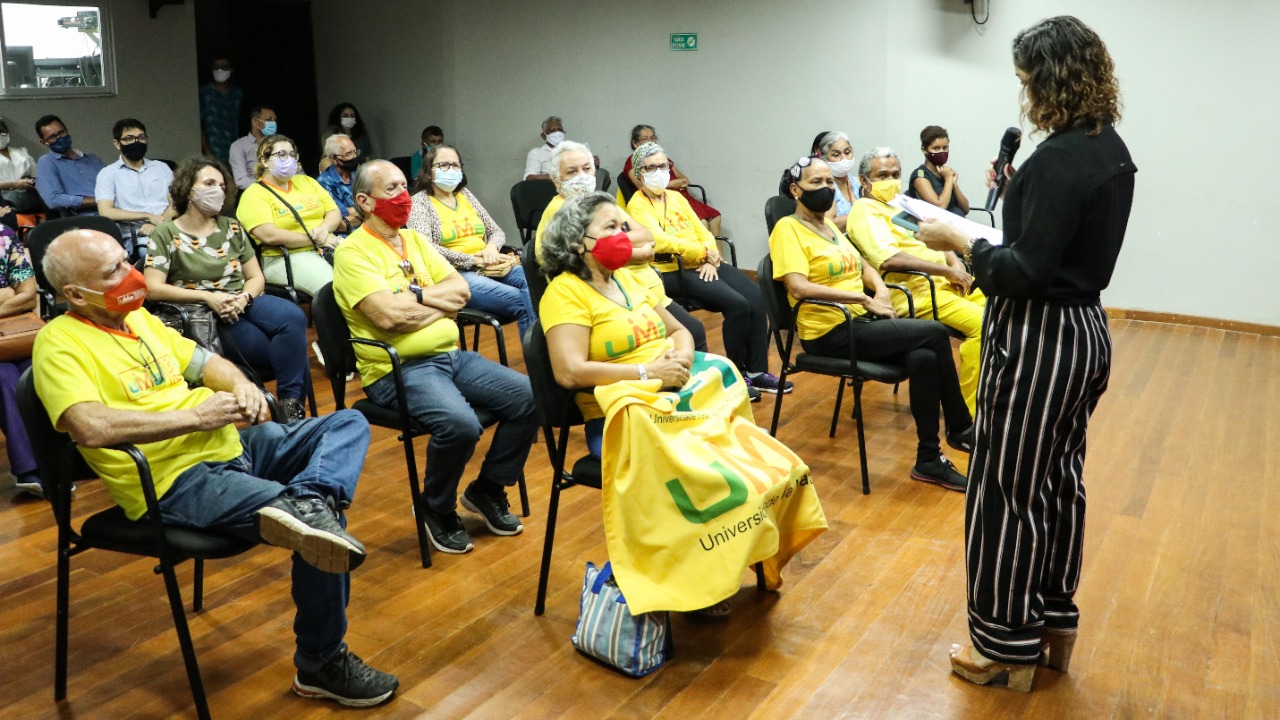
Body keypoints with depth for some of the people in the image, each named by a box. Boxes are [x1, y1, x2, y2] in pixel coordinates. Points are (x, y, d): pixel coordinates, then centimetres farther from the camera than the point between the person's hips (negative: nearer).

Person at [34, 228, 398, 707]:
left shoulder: (139, 318, 16)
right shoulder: (60, 344, -10)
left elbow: (205, 362, 22)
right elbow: (92, 428, -27)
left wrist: (241, 386, -2)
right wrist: (194, 416, -21)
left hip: (231, 444, 9)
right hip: (174, 482, -9)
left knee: (348, 423, -1)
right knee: (321, 534, -21)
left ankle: (306, 502, -33)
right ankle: (321, 665, -3)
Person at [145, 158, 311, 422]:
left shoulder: (231, 228, 15)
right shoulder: (166, 233, 2)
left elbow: (256, 277, 14)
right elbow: (153, 288, -7)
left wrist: (243, 298, -10)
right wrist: (208, 297, -15)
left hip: (243, 304, 5)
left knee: (293, 317, -31)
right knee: (290, 350, -29)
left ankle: (291, 403, -25)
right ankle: (291, 407, -13)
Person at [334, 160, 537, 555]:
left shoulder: (415, 240, 16)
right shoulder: (353, 251, -7)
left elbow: (461, 290, 7)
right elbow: (388, 315, -21)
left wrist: (416, 294, -9)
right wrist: (438, 300, -6)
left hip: (451, 356, 8)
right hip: (397, 370, -8)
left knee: (529, 396, -7)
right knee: (460, 424, -32)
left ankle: (488, 489, 14)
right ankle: (437, 510, -1)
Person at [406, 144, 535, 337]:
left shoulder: (465, 194, 21)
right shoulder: (420, 201, 4)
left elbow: (497, 231, 22)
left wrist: (492, 247, -4)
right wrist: (475, 261, -15)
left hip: (490, 268, 6)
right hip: (455, 274, -6)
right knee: (521, 301, -30)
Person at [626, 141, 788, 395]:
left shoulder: (676, 197, 19)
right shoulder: (637, 205, -4)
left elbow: (703, 232, 15)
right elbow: (660, 241, -18)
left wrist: (711, 260, -6)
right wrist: (703, 252, -11)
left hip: (703, 266, 7)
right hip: (672, 271, -7)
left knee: (756, 297, -15)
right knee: (737, 304, -24)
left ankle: (757, 372, -7)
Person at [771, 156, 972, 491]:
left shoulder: (830, 225, 18)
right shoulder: (788, 229, -8)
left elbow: (862, 265, 25)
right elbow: (799, 287, -21)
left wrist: (880, 289, 2)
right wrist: (863, 298, -20)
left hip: (862, 322, 7)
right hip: (830, 332, -7)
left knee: (924, 357, -20)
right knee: (935, 333, -17)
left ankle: (929, 460, -6)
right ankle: (961, 429, -2)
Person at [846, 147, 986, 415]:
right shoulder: (865, 209, -4)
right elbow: (889, 259, -19)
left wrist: (956, 264, 0)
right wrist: (946, 270, -16)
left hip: (946, 281, 9)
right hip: (915, 290, -9)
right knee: (980, 322, -27)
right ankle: (971, 413, -20)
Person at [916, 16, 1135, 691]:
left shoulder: (1059, 159, -21)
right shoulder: (1112, 150, 9)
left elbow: (1027, 273, -23)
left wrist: (959, 241, -11)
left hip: (1041, 341, -10)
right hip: (1084, 331, 10)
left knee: (1008, 490, 2)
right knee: (1059, 481, 18)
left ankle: (1008, 647, 16)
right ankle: (1055, 625, 32)